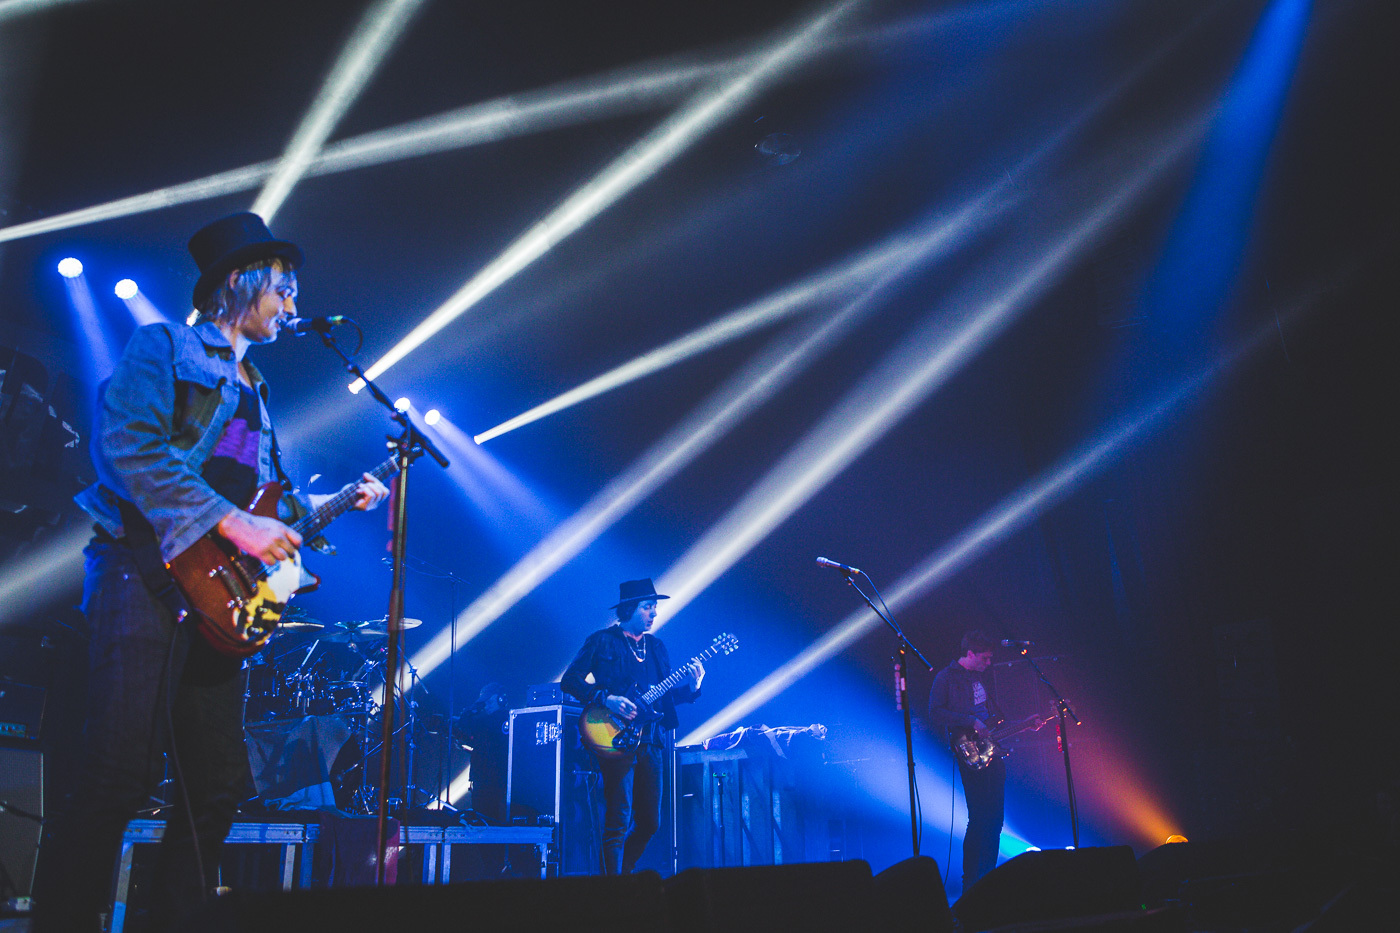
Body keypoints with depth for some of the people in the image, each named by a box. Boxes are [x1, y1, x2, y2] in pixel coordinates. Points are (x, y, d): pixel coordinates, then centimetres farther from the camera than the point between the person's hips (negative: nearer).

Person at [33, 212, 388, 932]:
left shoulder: (253, 392, 27)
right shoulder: (164, 346, 3)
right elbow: (129, 445, -15)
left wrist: (342, 500, 16)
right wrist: (231, 523, -21)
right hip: (149, 574, -8)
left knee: (219, 789, 8)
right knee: (119, 780, -14)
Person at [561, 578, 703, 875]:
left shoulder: (656, 646, 17)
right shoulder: (602, 641, 0)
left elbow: (667, 694, 16)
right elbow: (570, 681, -5)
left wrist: (691, 687, -3)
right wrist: (605, 698, -17)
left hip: (651, 742, 6)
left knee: (650, 822, 9)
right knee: (619, 821, -9)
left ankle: (624, 870, 27)